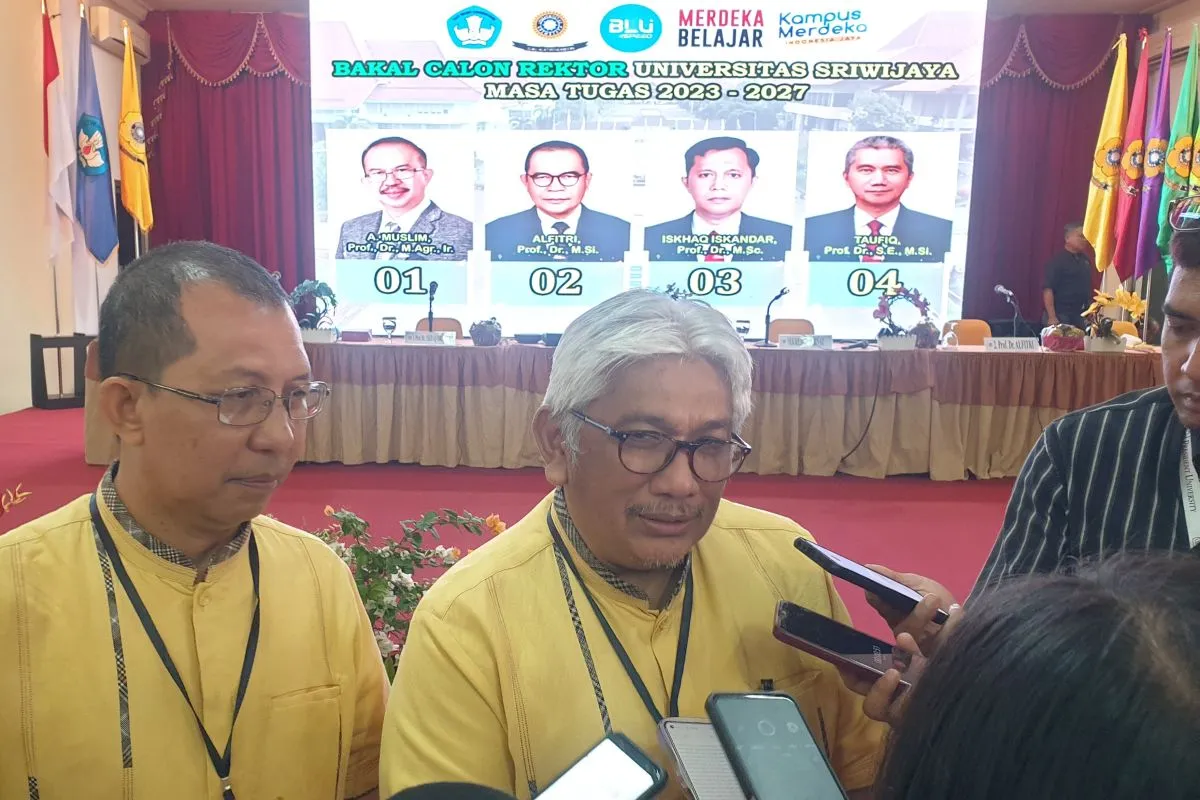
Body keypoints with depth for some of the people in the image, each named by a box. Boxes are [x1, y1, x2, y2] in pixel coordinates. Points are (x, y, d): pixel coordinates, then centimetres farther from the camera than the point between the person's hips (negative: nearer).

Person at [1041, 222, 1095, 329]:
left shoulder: (1085, 259, 13)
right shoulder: (1058, 260, -9)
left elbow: (1088, 286, 21)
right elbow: (1047, 289, -16)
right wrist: (1051, 317, -22)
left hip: (1081, 314, 7)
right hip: (1061, 315, -7)